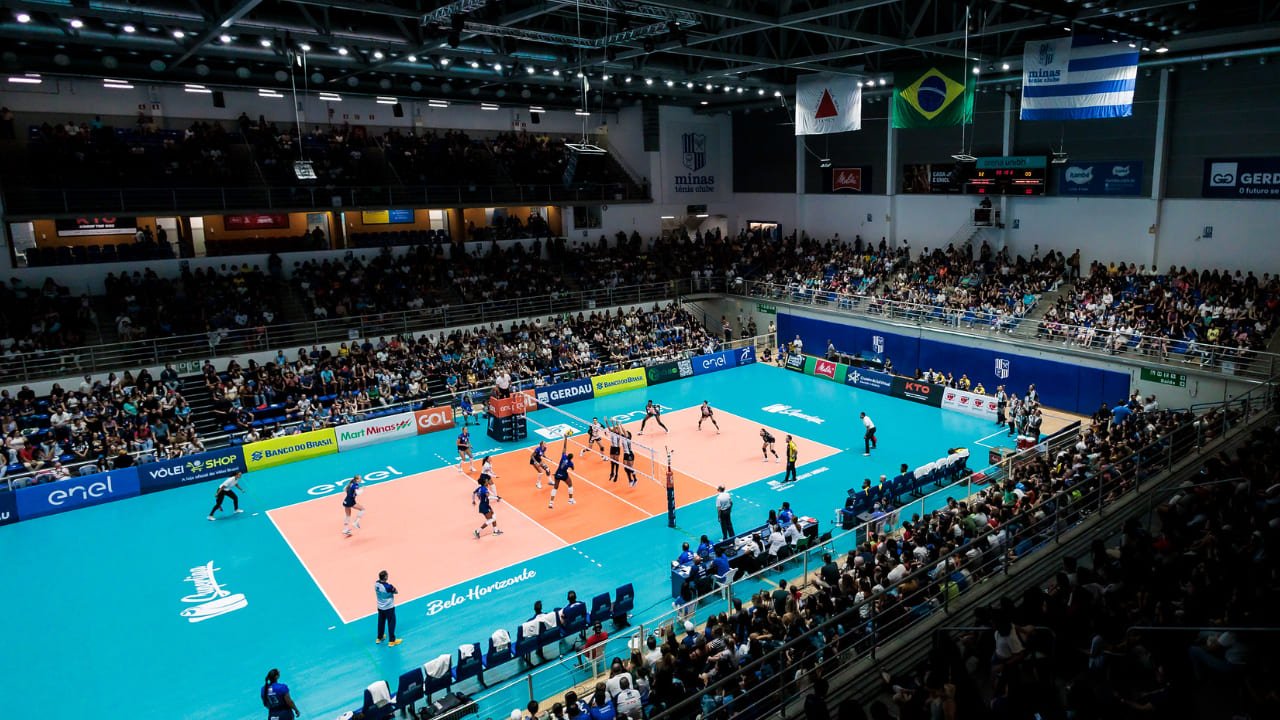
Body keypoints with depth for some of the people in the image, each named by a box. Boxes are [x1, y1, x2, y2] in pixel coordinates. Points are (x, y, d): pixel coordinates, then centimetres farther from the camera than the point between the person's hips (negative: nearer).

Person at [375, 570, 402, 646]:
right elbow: (396, 592, -15)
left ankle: (379, 638, 40)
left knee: (381, 622, 23)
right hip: (389, 608, -7)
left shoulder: (376, 584, -11)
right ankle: (392, 641, 17)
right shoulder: (388, 586, -31)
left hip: (380, 607, 7)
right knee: (391, 624, 8)